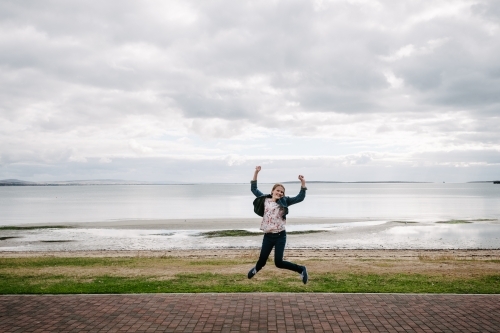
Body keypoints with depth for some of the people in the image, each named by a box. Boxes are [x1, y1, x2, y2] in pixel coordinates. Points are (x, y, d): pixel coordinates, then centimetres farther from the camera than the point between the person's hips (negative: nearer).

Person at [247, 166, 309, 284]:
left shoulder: (284, 202, 0)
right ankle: (256, 269, 50)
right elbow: (253, 189, 10)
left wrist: (303, 183, -17)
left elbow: (300, 198, -6)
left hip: (280, 236, -2)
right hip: (268, 236, 2)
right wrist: (256, 173, 2)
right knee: (262, 259, 13)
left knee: (278, 262, -6)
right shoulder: (265, 199, 4)